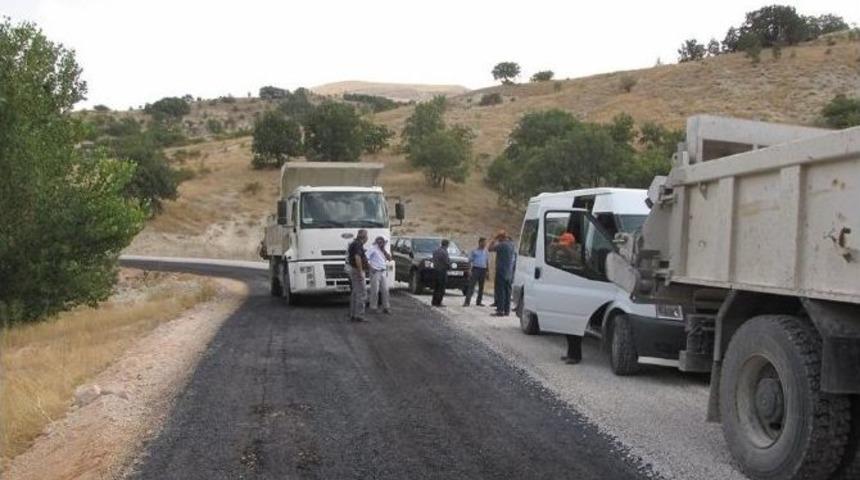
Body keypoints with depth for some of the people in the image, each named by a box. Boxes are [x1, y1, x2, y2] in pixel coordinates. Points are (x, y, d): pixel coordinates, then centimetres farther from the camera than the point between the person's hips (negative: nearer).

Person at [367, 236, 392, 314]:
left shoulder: (383, 250, 18)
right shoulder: (372, 248, -3)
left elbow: (389, 258, 9)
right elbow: (366, 259, -11)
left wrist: (384, 250, 0)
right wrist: (371, 267, -15)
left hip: (383, 272, 6)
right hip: (375, 272, -6)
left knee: (385, 290, 5)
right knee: (375, 291, -4)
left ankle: (386, 308, 9)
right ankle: (373, 307, 3)